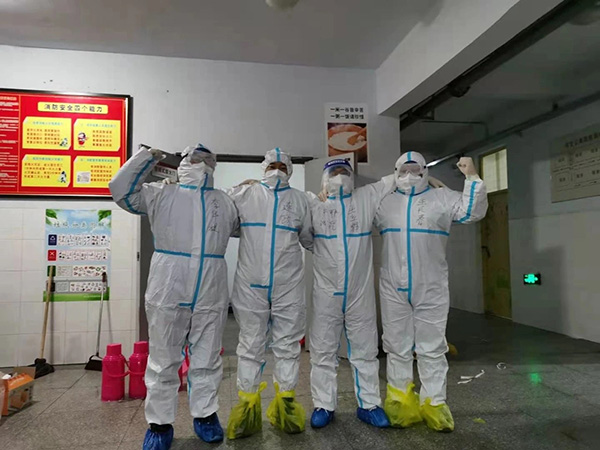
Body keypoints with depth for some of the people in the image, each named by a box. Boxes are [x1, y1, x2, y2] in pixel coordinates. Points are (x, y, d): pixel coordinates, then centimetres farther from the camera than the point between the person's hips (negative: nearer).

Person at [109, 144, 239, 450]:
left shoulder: (225, 202, 16)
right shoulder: (161, 195, 7)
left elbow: (239, 228, 27)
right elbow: (121, 191, 4)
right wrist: (146, 157, 4)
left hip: (211, 294, 3)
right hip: (168, 290, -2)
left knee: (207, 358, 14)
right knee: (163, 360, 9)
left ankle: (204, 415, 32)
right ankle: (160, 423, 24)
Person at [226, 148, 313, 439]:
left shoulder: (299, 199, 11)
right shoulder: (244, 194, 6)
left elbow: (309, 239, 20)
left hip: (289, 284, 1)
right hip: (250, 283, -1)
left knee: (287, 344, 9)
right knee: (251, 345, 7)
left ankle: (285, 401, 24)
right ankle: (248, 403, 21)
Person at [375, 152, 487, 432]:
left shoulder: (442, 198, 4)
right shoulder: (384, 202, 10)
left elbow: (472, 212, -3)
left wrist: (472, 178, -12)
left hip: (431, 288, -2)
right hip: (393, 288, 2)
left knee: (431, 348, 6)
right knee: (397, 346, 11)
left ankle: (433, 403, 18)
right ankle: (401, 400, 25)